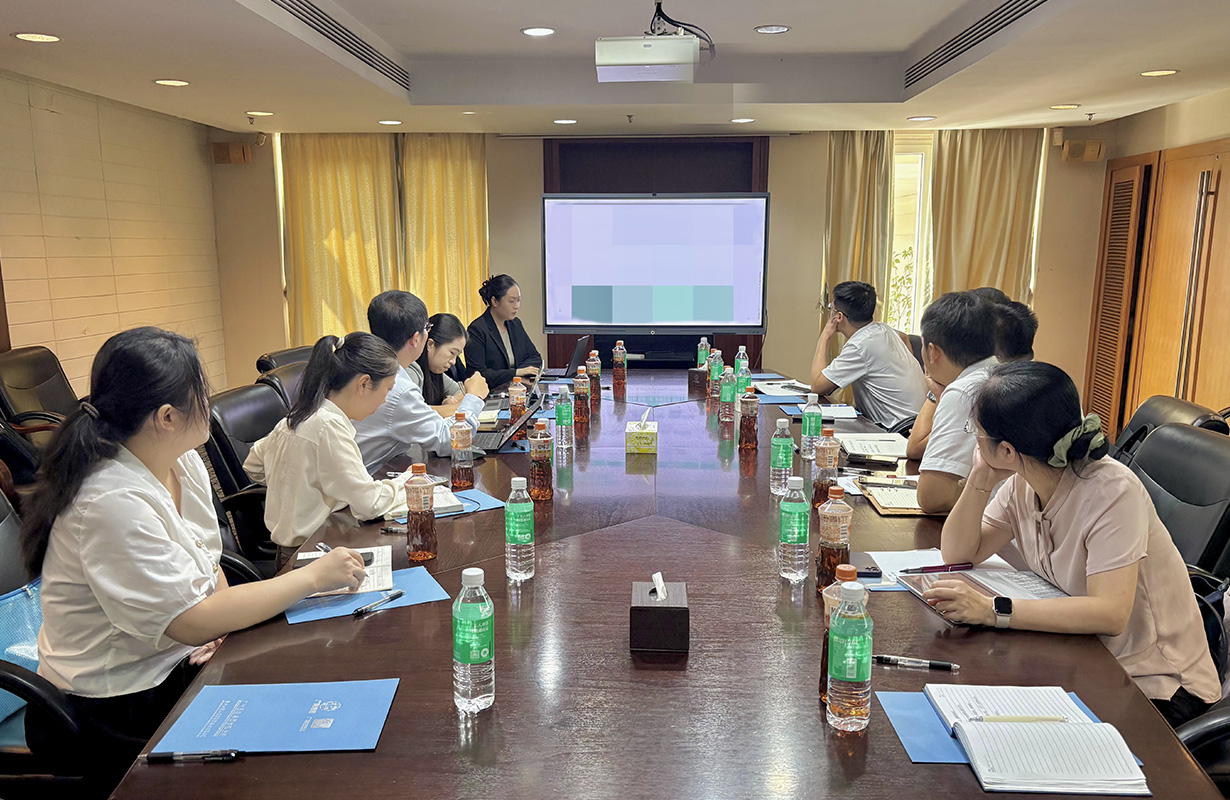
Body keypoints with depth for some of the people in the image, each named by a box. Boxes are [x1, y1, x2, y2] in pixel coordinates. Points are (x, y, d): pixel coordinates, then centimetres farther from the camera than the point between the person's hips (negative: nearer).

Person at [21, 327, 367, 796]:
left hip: (179, 658, 7)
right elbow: (192, 622, -26)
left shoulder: (183, 463, -2)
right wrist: (313, 576, -21)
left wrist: (219, 616, -16)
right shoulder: (112, 502, -28)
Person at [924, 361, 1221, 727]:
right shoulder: (1022, 482, -5)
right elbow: (957, 554, 0)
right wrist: (980, 481, -13)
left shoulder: (1112, 492, -26)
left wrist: (993, 610, -39)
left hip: (1156, 684, -6)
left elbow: (1109, 614, -34)